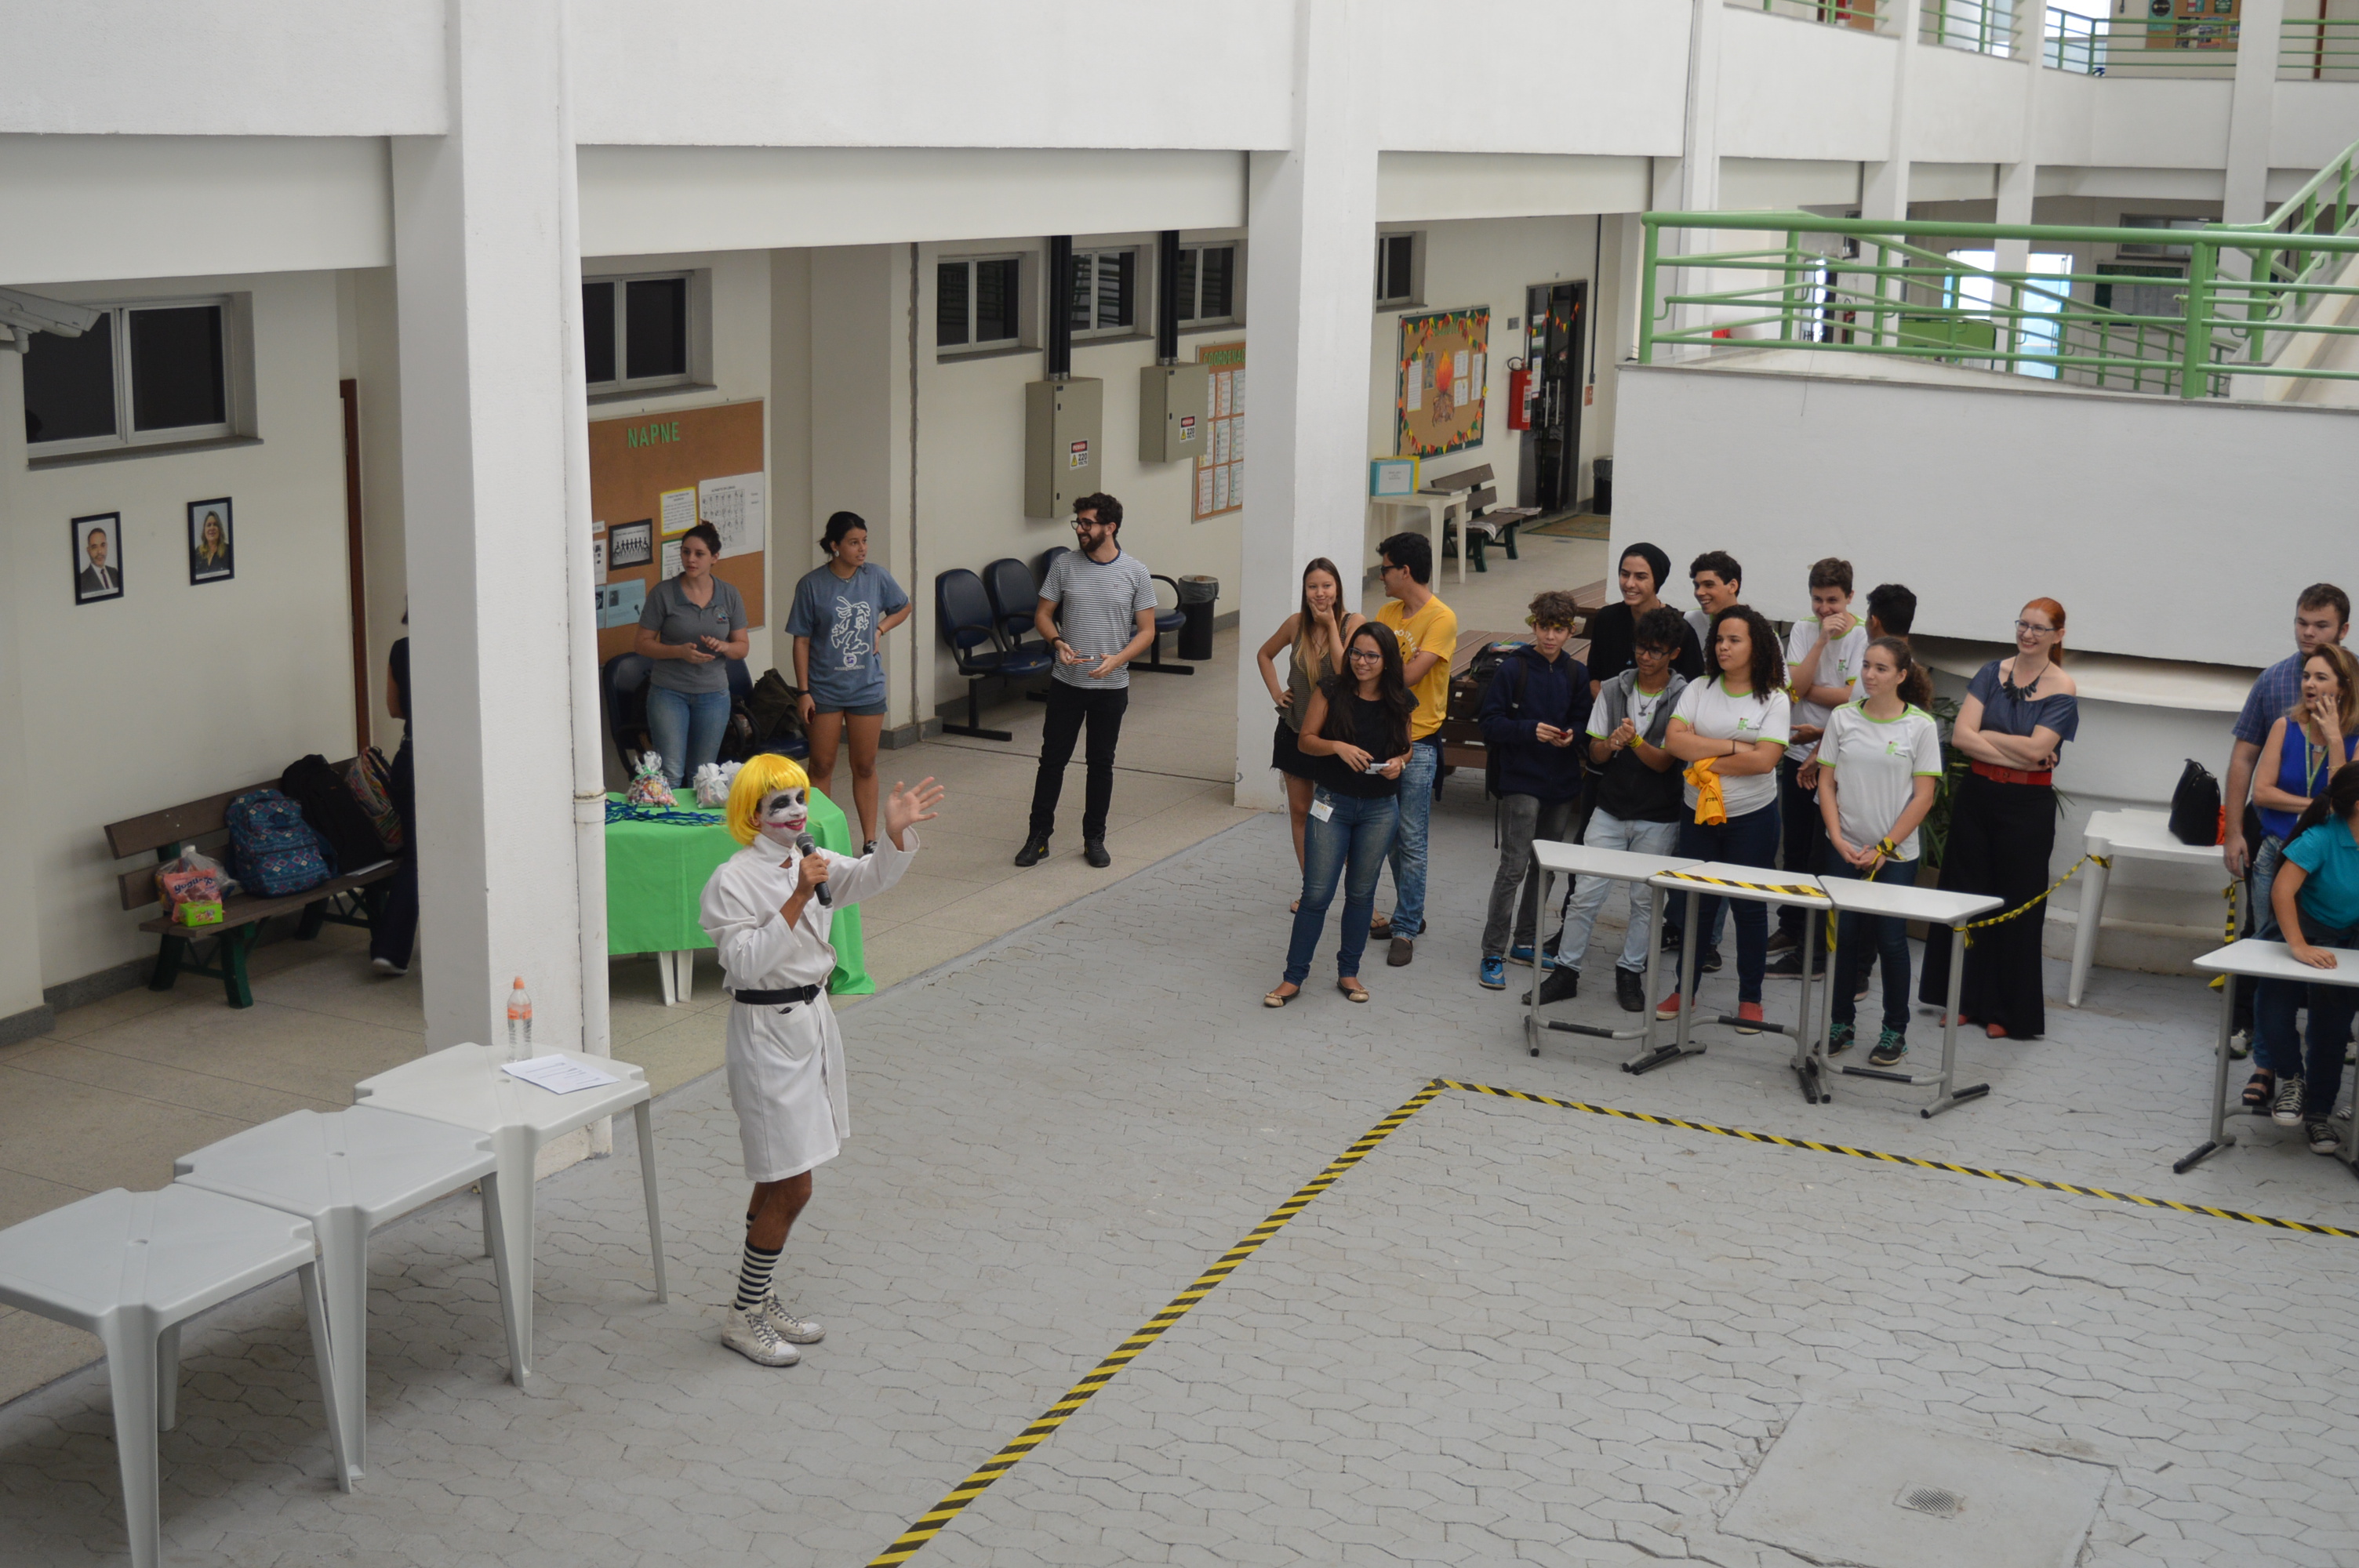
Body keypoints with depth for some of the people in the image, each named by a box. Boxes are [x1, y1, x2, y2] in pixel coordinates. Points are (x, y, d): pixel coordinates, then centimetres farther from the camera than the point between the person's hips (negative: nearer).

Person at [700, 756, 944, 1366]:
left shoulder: (813, 862, 5)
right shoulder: (733, 880, -16)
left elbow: (870, 877, -9)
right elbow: (747, 962, -24)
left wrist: (896, 834, -27)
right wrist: (797, 900, -29)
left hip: (813, 1019, 8)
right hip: (767, 1031, -8)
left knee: (777, 1181, 16)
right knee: (791, 1188, -4)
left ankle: (762, 1300, 29)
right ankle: (742, 1317, 10)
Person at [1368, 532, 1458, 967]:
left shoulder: (1441, 619, -13)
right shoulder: (1387, 612, 10)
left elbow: (1409, 675, -20)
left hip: (1417, 741, -7)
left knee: (1411, 841, -3)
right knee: (1391, 835, 14)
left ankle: (1406, 930, 2)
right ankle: (1409, 914, 26)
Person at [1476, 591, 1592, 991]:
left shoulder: (1577, 674, 5)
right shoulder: (1513, 668, -7)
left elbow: (1583, 720, 12)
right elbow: (1492, 724, -9)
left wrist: (1572, 735, -10)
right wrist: (1531, 730, -23)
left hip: (1562, 783, 5)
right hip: (1521, 781, -5)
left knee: (1545, 866, 15)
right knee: (1514, 865, -11)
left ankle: (1524, 941, 29)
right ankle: (1493, 954, -6)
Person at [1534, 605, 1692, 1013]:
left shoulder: (1684, 698, -8)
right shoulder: (1613, 690, 2)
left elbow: (1665, 762, -11)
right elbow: (1595, 754, 3)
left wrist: (1635, 740, -29)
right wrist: (1611, 744, -20)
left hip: (1658, 818, -2)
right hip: (1610, 809, 2)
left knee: (1645, 899, 7)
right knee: (1585, 894, 0)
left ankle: (1630, 972, 22)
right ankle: (1565, 972, 9)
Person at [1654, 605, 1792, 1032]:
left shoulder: (1774, 700, -6)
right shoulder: (1699, 690, 2)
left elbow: (1764, 759, -19)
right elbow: (1675, 741, -11)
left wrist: (1707, 762, -16)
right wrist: (1733, 747, -16)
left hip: (1752, 817, -3)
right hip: (1699, 813, 3)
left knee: (1749, 907, 7)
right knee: (1696, 903, 12)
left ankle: (1750, 997, 19)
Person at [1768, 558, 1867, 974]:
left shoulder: (1863, 636, -8)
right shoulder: (1803, 630, 5)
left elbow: (1854, 698, -16)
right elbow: (1796, 686, -9)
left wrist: (1808, 689, -9)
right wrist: (1823, 639, -15)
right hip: (1799, 752, 5)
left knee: (1823, 852, -4)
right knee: (1795, 846, 15)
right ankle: (1790, 928, 30)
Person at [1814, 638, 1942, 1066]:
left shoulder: (1921, 726, -4)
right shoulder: (1843, 718, 2)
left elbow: (1923, 796, -5)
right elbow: (1826, 782, 5)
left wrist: (1884, 847, -10)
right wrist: (1839, 840, -6)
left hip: (1895, 854, -2)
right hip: (1844, 850, 2)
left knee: (1891, 939, 1)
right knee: (1844, 935, 5)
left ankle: (1895, 1030, 13)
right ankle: (1841, 1023, 17)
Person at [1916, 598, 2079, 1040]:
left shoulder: (2062, 688, -5)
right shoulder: (1993, 673, 4)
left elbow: (2035, 748, -17)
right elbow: (1960, 735, -7)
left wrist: (1984, 735, -7)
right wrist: (2016, 754, -15)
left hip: (2028, 805, -4)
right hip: (1977, 794, 4)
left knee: (2016, 905, 3)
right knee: (1965, 895, 8)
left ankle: (2008, 1011, 13)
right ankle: (1965, 999, 20)